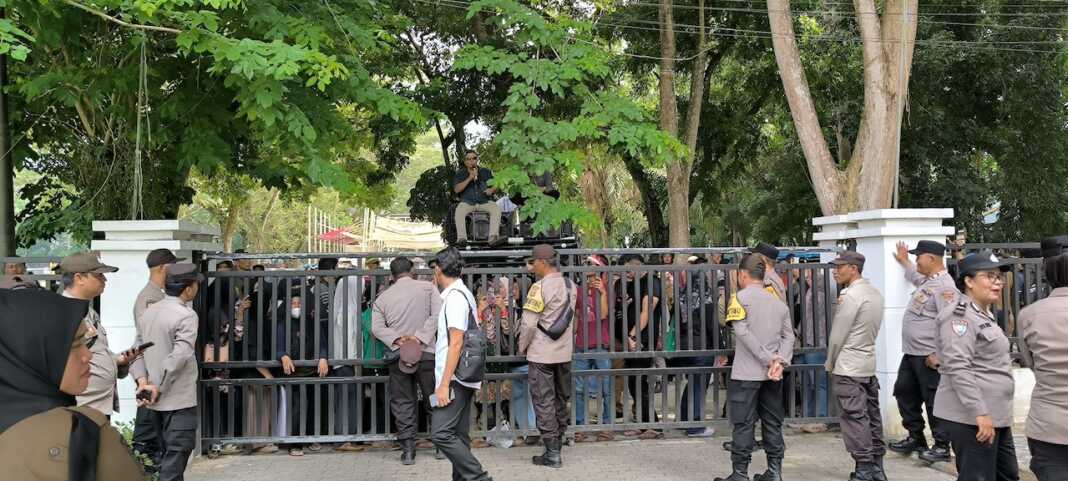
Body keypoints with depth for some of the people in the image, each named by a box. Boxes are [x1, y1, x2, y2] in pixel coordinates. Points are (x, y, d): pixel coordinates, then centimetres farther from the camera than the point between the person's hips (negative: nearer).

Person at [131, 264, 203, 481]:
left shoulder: (149, 312, 7)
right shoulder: (186, 315, -16)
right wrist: (158, 387, -18)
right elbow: (179, 356, -24)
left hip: (156, 400, 8)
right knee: (176, 457, -1)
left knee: (166, 455, 20)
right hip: (180, 400, -8)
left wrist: (142, 380, -5)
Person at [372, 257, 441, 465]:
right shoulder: (427, 287, 3)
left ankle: (407, 450, 7)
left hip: (398, 354, 2)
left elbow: (377, 327, -4)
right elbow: (437, 315, -10)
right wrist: (420, 338, -13)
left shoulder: (382, 297, 9)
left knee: (403, 403, 8)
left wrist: (397, 339, -12)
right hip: (426, 352, -1)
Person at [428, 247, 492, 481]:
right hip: (461, 379, 10)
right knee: (458, 436, 11)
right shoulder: (462, 293, 17)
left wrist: (444, 384, -20)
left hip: (455, 380, -10)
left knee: (440, 434, -14)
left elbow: (456, 343, -19)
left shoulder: (455, 297, -14)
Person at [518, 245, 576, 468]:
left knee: (544, 402, 0)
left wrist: (522, 347, -3)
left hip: (542, 354, -7)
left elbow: (528, 324, -15)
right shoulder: (569, 285, 6)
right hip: (564, 352, 7)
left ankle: (552, 453, 2)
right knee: (560, 400, 15)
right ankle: (557, 445, 23)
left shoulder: (540, 287, -15)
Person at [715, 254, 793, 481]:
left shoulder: (741, 297, -6)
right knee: (773, 423, 12)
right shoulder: (778, 302, 12)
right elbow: (788, 335, 3)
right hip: (773, 375, 6)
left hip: (746, 373, -6)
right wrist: (781, 361, -7)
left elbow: (742, 332, -16)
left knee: (743, 425, -1)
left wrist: (769, 359, -14)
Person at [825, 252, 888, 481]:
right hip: (869, 364, 9)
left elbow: (837, 335, -13)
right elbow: (869, 330, 13)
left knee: (854, 419, -4)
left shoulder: (851, 295, -17)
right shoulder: (875, 293, 9)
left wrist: (830, 363, 1)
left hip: (849, 367, -9)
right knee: (871, 415, 12)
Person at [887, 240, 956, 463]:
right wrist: (904, 261, 49)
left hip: (929, 357, -10)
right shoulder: (928, 281, 13)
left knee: (934, 402, -1)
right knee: (904, 393, 17)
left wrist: (938, 355, -25)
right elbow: (915, 277, 41)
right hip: (912, 353, 10)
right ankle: (915, 438, 29)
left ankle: (942, 447, 10)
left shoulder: (944, 286, -18)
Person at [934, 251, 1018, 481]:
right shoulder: (961, 316, -14)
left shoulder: (985, 315, 17)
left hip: (995, 417, 10)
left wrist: (991, 413, 23)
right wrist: (980, 412, -26)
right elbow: (958, 368, -23)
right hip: (971, 418, -10)